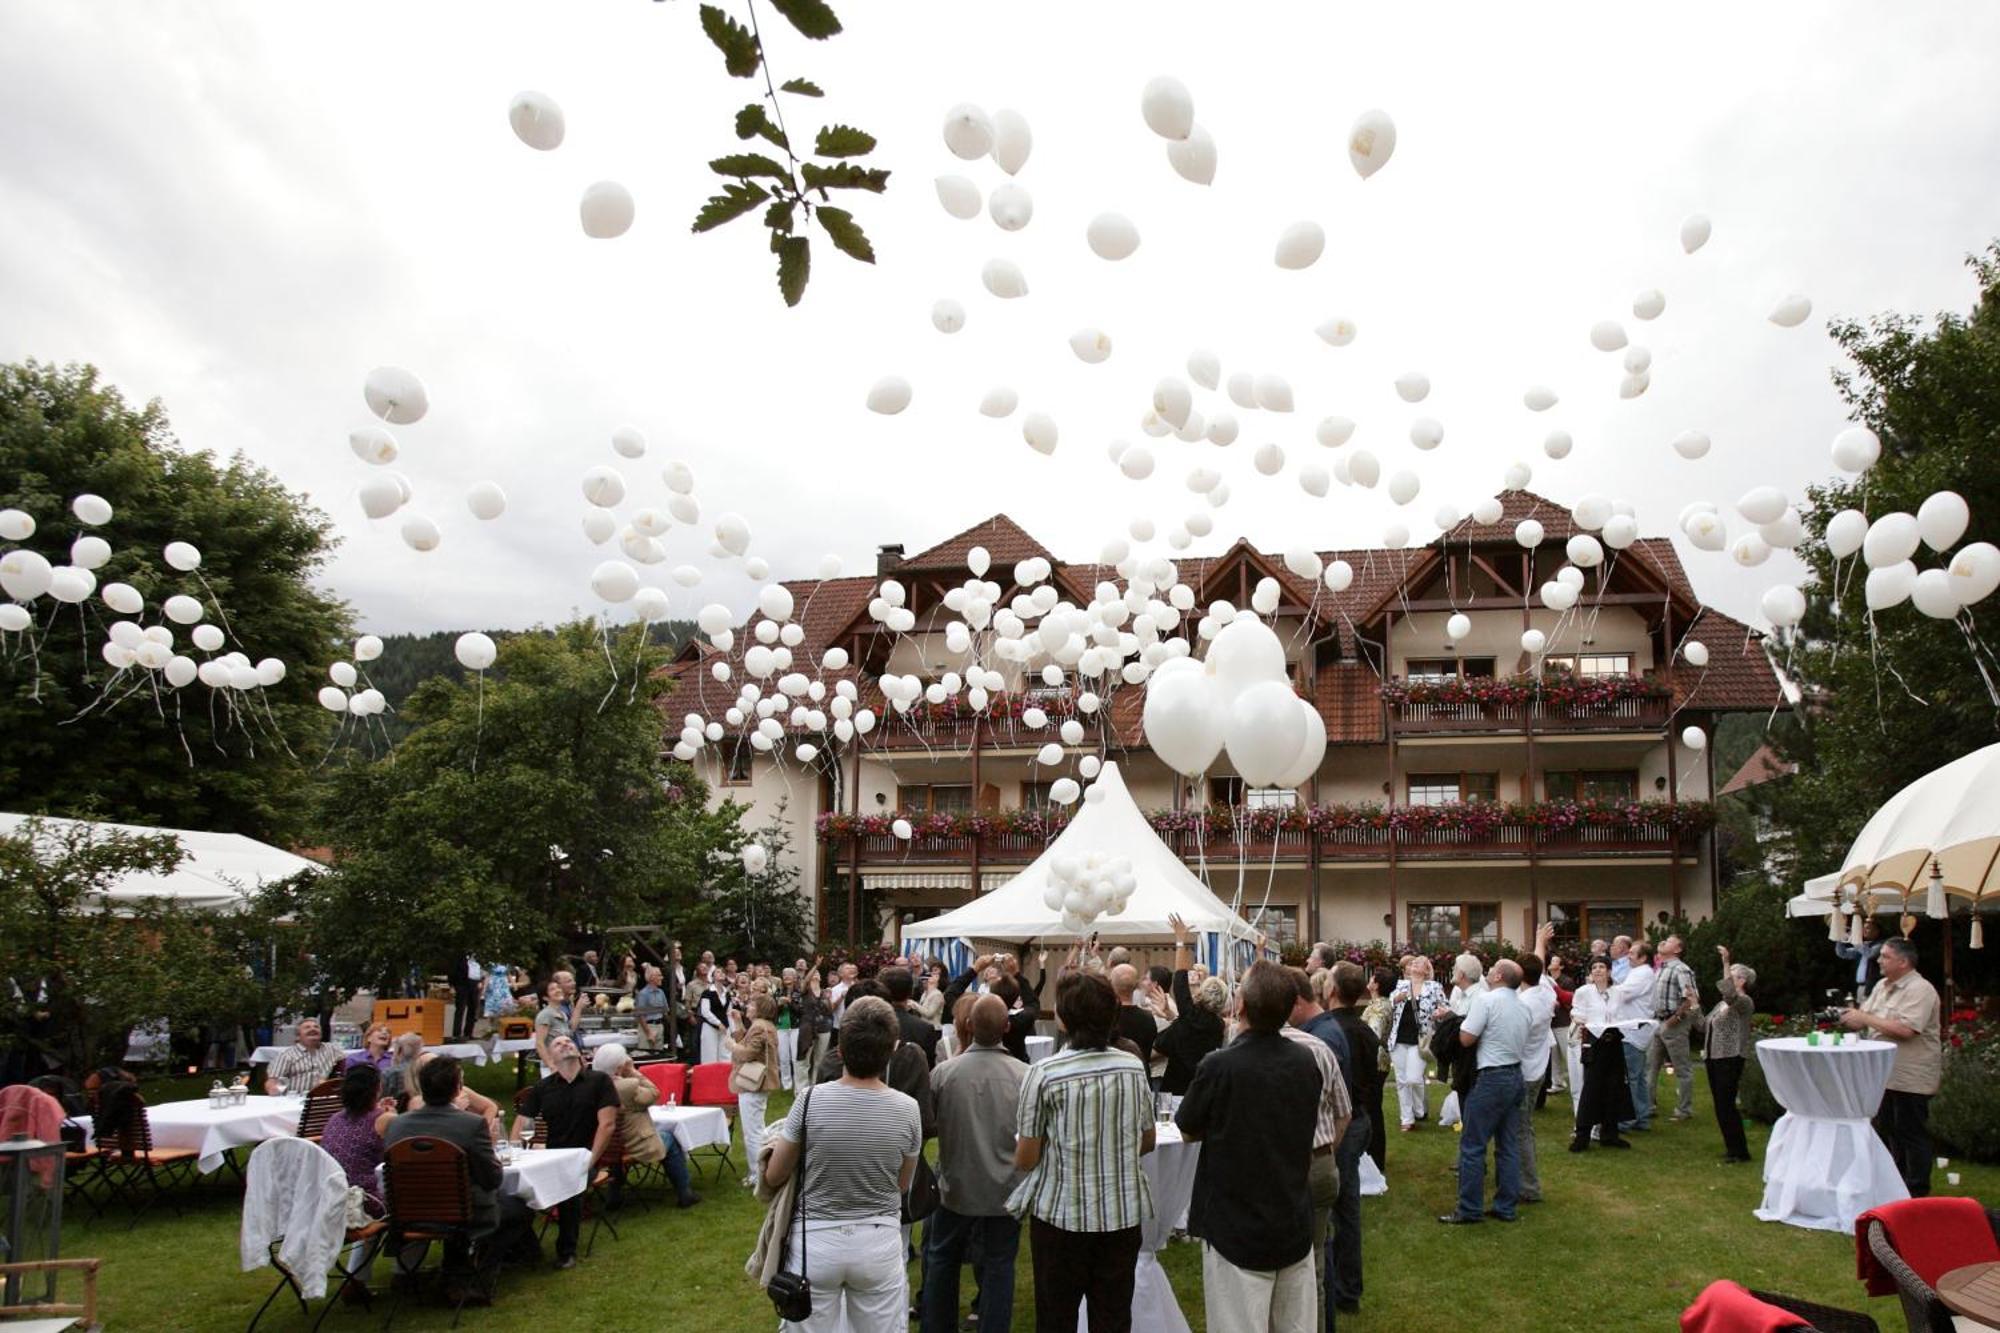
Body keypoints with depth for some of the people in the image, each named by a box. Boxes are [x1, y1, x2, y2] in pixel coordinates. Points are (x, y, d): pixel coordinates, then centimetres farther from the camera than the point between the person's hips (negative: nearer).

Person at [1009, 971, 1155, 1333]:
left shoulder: (1043, 1075, -15)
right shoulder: (1134, 1067, -3)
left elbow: (1025, 1159, -10)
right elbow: (1147, 1142, 9)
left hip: (1061, 1214, -3)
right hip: (1123, 1213, 3)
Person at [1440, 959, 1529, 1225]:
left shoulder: (1486, 999, -14)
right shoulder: (1521, 1006, 10)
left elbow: (1466, 1038, -15)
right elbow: (1522, 1046, 16)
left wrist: (1460, 1020, 2)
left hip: (1492, 1078, -8)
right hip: (1516, 1075, 8)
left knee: (1472, 1145, -2)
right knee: (1508, 1146, 12)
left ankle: (1470, 1209, 1)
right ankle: (1505, 1207, 16)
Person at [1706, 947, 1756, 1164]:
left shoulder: (1744, 1002, -11)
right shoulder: (1723, 1003, 17)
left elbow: (1730, 994, -35)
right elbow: (1707, 1026, 20)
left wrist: (1726, 962, -37)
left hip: (1730, 1059, -9)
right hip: (1714, 1057, 9)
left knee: (1726, 1105, -7)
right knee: (1721, 1105, 12)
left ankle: (1739, 1151, 2)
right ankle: (1731, 1147, 22)